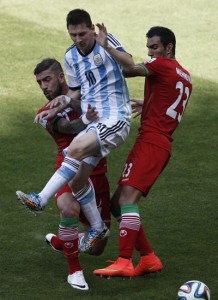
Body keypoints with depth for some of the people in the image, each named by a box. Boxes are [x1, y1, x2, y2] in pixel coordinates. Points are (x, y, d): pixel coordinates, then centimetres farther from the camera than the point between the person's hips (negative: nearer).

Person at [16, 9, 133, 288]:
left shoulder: (107, 42, -6)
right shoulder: (70, 57, 10)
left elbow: (132, 66, -17)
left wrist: (108, 46, -31)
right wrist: (64, 101, -1)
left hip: (115, 119, -7)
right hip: (91, 121, 7)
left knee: (76, 150, -28)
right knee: (77, 178, 2)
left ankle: (41, 200, -31)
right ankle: (98, 227, 20)